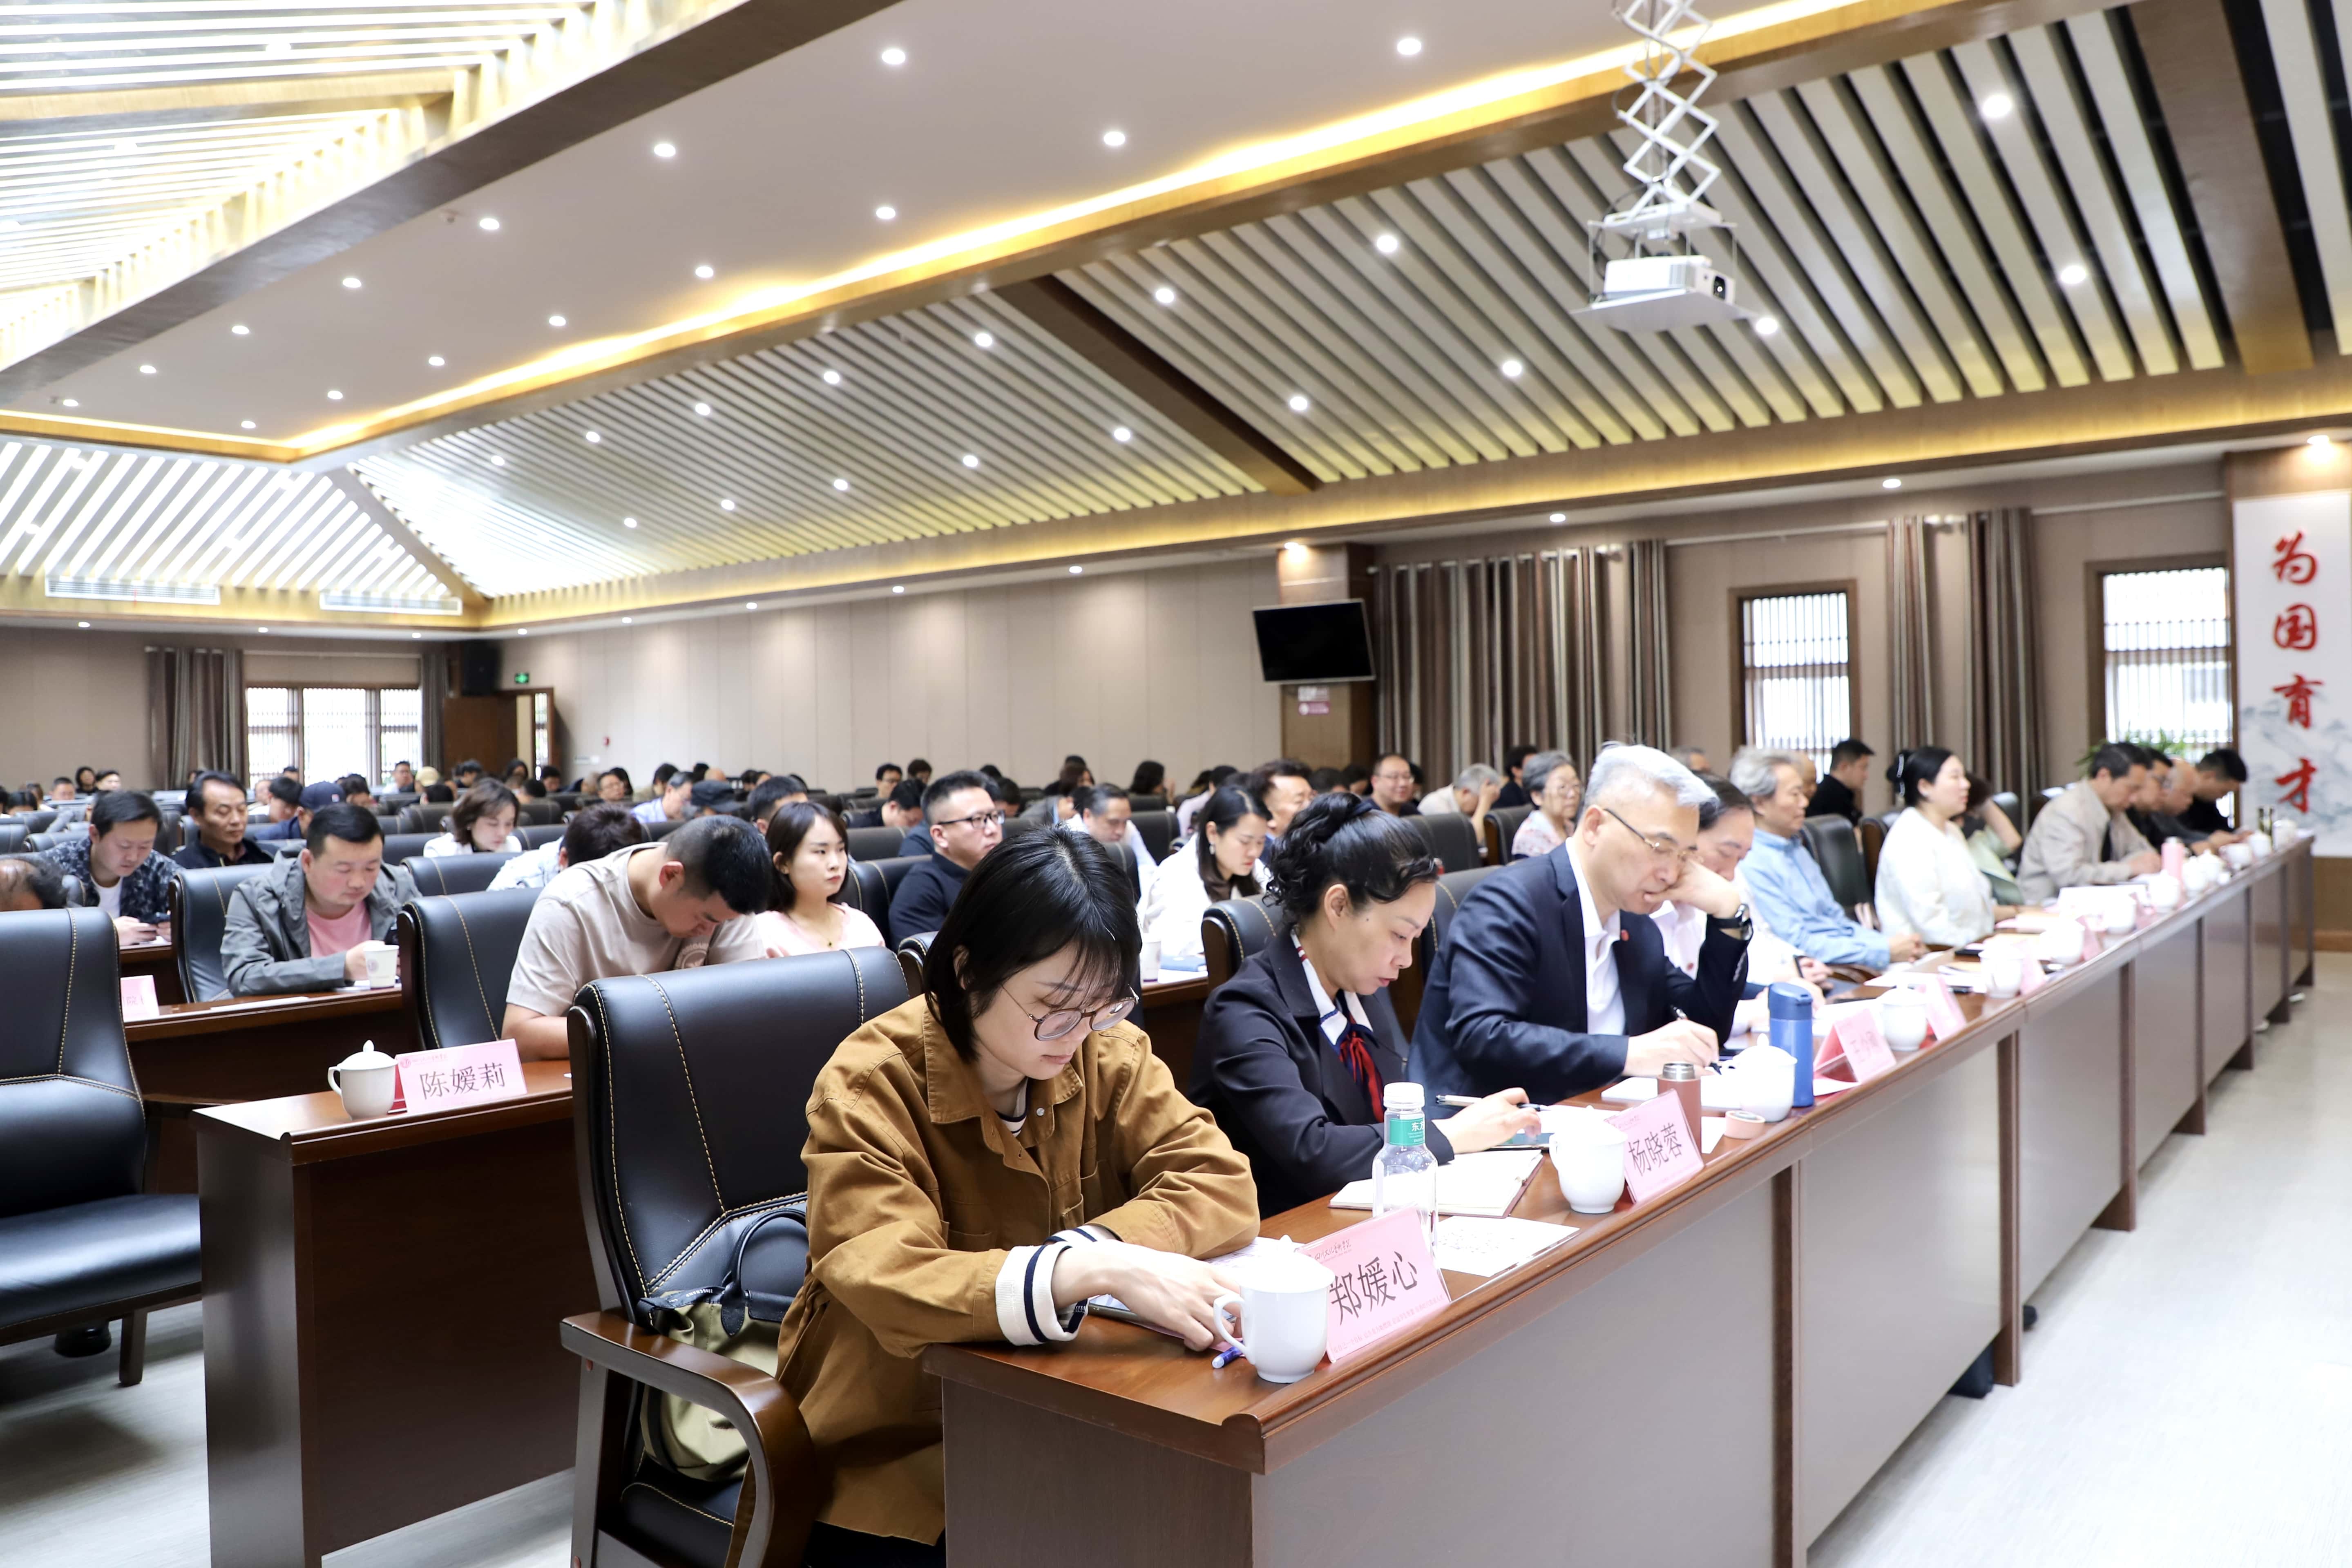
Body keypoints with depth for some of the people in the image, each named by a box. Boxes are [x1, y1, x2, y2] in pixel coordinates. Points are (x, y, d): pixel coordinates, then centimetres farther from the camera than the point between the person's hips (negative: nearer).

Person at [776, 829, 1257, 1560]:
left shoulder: (1106, 1051, -4)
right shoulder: (870, 1084, -17)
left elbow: (1222, 1184, -11)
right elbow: (893, 1287, -29)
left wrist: (1093, 1247, -28)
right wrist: (1093, 1270, -43)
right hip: (899, 1445, -4)